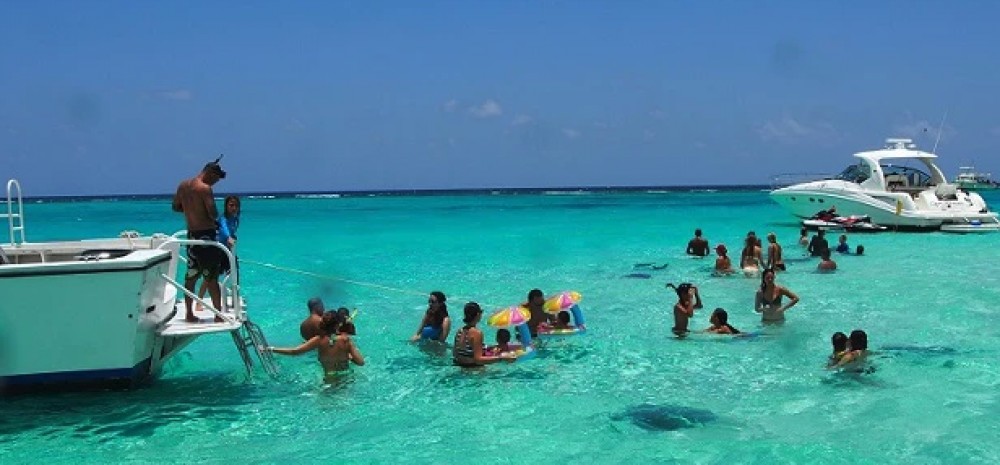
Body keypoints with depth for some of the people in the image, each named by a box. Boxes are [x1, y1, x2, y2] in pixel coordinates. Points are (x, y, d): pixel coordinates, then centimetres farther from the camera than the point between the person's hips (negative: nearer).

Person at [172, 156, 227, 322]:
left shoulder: (183, 185, 9)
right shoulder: (205, 188, -16)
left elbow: (176, 207, 19)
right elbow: (213, 214, -20)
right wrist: (213, 215, 2)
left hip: (191, 234, 8)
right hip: (206, 235, -8)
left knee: (191, 276, 15)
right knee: (212, 278, -3)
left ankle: (189, 313, 20)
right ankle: (218, 315, 0)